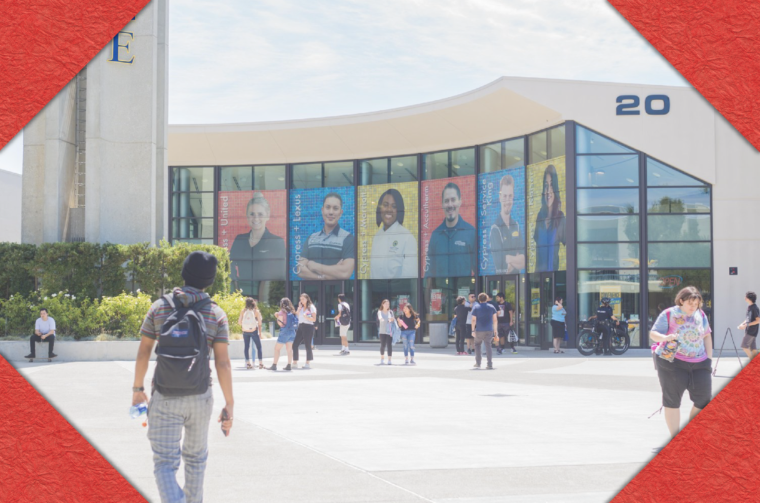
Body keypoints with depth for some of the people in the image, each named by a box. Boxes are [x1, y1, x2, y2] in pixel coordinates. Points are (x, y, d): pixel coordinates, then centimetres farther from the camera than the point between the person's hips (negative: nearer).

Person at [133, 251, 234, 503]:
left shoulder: (159, 307, -3)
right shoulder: (216, 314, -4)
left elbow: (143, 352, 2)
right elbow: (223, 363, -7)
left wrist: (137, 389, 15)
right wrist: (229, 405, -2)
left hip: (165, 397, -1)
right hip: (200, 397, 2)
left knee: (165, 463, -3)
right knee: (196, 456, 23)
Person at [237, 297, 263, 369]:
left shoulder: (243, 311, -2)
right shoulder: (256, 311, -7)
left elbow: (239, 322, -1)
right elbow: (259, 323, -4)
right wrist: (260, 333, 5)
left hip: (245, 332, 2)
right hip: (254, 331, -2)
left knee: (246, 347, 11)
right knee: (259, 347, 9)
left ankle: (248, 363, 7)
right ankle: (260, 363, 6)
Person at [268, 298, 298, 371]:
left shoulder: (282, 312, -10)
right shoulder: (292, 311, 8)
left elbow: (281, 324, -13)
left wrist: (277, 317, 0)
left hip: (284, 332, -6)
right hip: (292, 331, 6)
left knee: (277, 349, 0)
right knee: (289, 349, 8)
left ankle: (274, 365, -3)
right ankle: (289, 365, 6)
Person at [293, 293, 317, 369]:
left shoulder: (311, 307, 1)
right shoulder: (301, 308, 19)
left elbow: (314, 319, -6)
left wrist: (306, 317, -21)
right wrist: (299, 307, 3)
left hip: (308, 327, -6)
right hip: (301, 326, 6)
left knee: (307, 345, -4)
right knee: (295, 345, -3)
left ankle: (307, 364, 6)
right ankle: (295, 363, 2)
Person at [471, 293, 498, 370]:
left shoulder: (476, 307, 0)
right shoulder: (491, 307, 7)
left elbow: (474, 320, -5)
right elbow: (495, 320, 6)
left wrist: (473, 330, -3)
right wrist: (495, 330, 12)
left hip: (479, 330, -1)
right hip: (489, 330, 1)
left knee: (477, 344, 16)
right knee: (488, 345, 2)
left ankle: (478, 363, 14)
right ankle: (489, 365, -6)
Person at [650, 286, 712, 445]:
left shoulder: (701, 315, 9)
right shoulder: (668, 315, -4)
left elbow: (707, 336, 18)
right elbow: (653, 333, -6)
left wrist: (709, 358, 12)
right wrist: (665, 338, -27)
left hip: (699, 363, 4)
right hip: (672, 362, -4)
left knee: (703, 399, 0)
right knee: (672, 400, 0)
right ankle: (675, 439, 8)